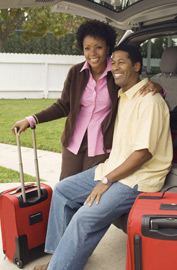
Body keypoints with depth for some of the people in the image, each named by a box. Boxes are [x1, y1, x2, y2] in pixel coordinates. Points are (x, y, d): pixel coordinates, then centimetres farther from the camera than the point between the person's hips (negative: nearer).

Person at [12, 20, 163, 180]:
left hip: (101, 144, -2)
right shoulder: (76, 72, -3)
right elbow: (63, 106, 4)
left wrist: (156, 87, -23)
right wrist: (31, 120, -3)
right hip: (74, 140, 3)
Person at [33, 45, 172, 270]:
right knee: (62, 190, 7)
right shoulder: (122, 96, 13)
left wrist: (107, 180, -18)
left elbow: (144, 152, -22)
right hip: (114, 167, 10)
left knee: (85, 218, -25)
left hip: (138, 179, -10)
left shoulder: (149, 101, -17)